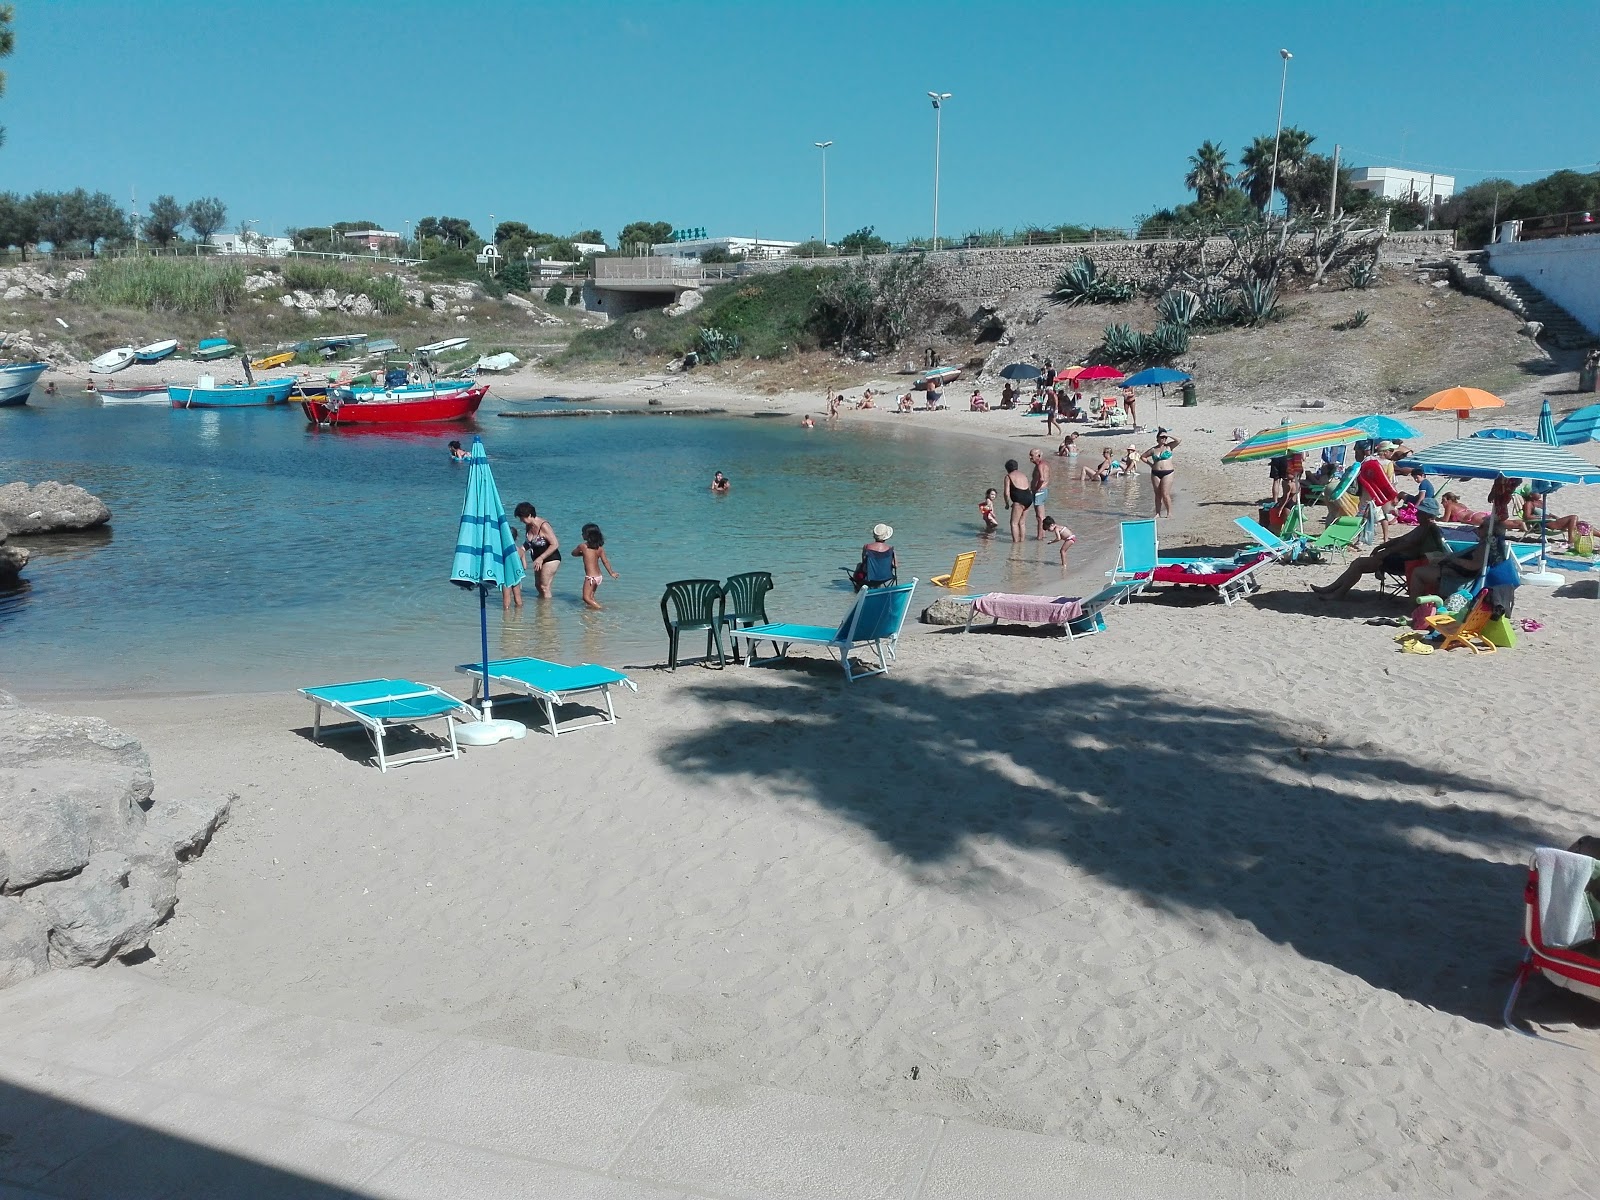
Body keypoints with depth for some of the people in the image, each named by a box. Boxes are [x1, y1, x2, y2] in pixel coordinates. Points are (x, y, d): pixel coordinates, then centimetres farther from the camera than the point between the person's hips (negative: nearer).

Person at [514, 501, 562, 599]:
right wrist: (522, 549, -5)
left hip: (551, 559, -9)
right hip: (539, 559, 9)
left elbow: (555, 544, -25)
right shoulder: (528, 526, 1)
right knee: (538, 585, 14)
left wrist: (541, 558, -24)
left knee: (544, 586, -6)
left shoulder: (543, 526, -24)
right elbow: (529, 543, 17)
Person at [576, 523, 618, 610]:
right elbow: (605, 561, 3)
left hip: (590, 577, -7)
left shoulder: (582, 546, -9)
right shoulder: (600, 548, 2)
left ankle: (601, 608, -17)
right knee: (591, 596, 18)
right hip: (598, 576, 7)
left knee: (586, 598, -7)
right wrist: (611, 573, 12)